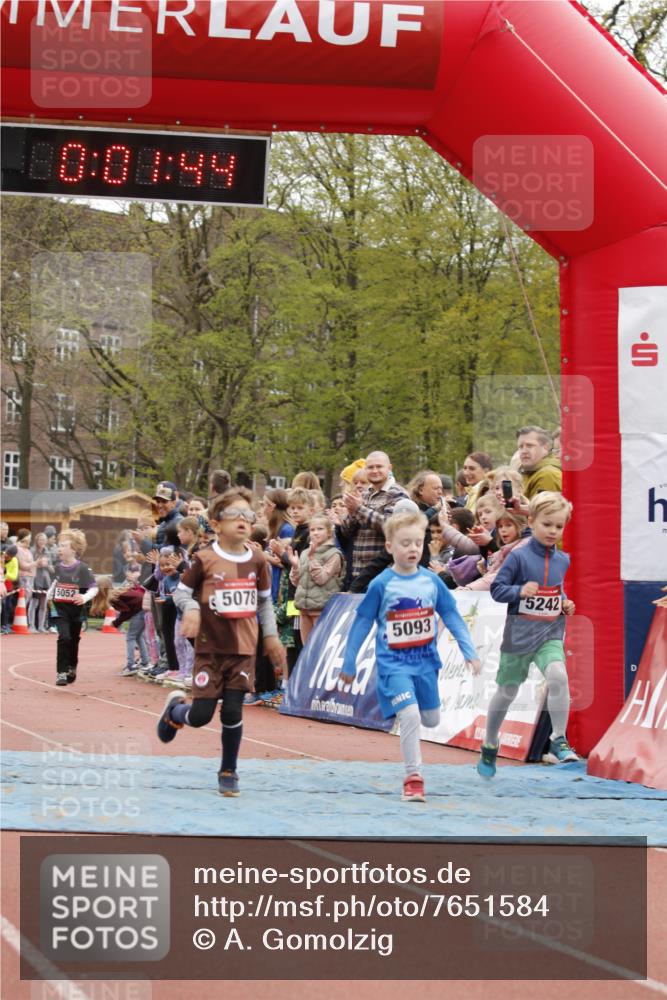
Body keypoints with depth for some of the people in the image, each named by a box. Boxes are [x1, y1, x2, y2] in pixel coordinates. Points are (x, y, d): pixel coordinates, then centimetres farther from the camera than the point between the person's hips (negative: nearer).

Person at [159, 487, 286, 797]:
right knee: (201, 715, -3)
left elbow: (264, 601, 15)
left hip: (244, 649, 2)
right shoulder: (205, 560, -8)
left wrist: (270, 635, 10)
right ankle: (175, 709, 32)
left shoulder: (257, 562, 3)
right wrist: (191, 608, -20)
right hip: (210, 647, -2)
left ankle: (228, 772, 16)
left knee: (233, 712, -1)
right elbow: (181, 591, 0)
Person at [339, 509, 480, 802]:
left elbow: (452, 617, 7)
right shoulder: (381, 585, -9)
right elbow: (362, 623, -1)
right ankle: (413, 778, -7)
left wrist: (469, 653, 1)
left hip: (425, 660, 4)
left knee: (431, 720, 13)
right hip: (393, 662, -4)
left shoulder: (431, 581, -1)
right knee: (410, 716, -18)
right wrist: (349, 664, 3)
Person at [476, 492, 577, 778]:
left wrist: (566, 604, 3)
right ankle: (489, 746, 33)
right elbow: (497, 589, -10)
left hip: (550, 635, 2)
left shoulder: (562, 560, 4)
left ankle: (558, 741, -16)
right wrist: (520, 591, -25)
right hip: (519, 635, -2)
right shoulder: (519, 556, -11)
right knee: (506, 692, 11)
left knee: (558, 676, -26)